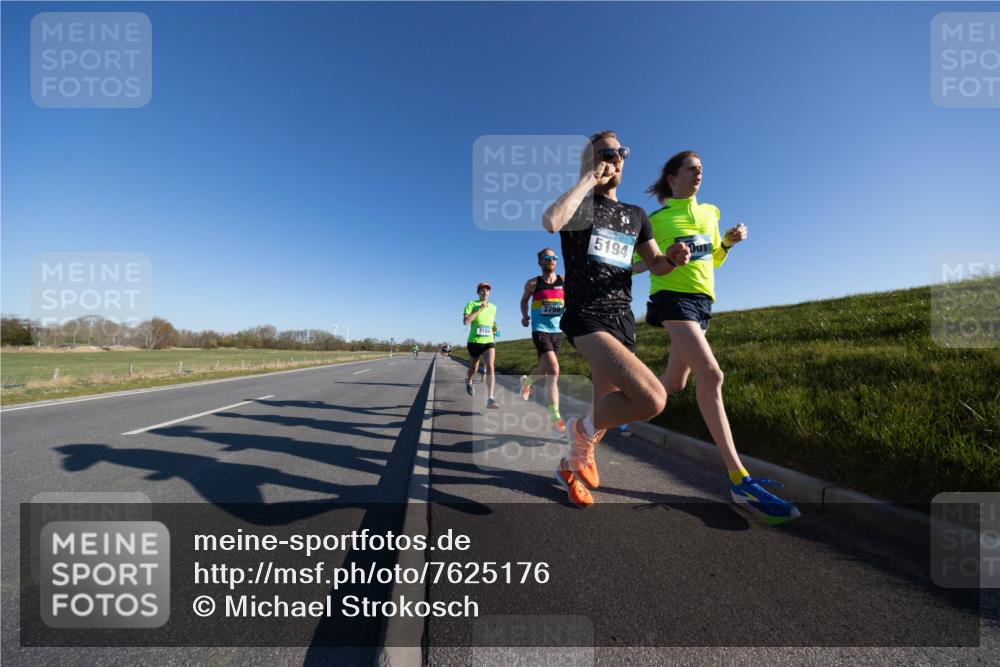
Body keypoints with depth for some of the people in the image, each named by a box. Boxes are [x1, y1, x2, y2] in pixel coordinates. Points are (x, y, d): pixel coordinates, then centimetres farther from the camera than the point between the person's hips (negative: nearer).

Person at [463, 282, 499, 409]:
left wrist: (494, 328, 4)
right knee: (473, 369, 16)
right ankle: (468, 381, 52)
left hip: (489, 342, 2)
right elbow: (465, 321, -18)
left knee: (490, 367, -20)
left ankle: (490, 399, -22)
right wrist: (480, 309, -19)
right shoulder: (471, 304, -3)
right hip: (474, 342, -2)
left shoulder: (493, 307, 9)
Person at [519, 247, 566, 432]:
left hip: (558, 331, 4)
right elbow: (524, 300, 15)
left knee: (544, 370, 17)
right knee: (553, 371, -18)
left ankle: (526, 381, 52)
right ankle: (555, 417, -12)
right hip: (540, 330, -4)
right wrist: (524, 315, -1)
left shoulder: (564, 280, 3)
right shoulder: (533, 283, -1)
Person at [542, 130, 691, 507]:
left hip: (623, 319, 7)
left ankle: (572, 465, 36)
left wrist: (673, 258, -3)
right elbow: (551, 222, -22)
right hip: (587, 316, -7)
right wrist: (589, 179, -9)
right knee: (652, 399, -25)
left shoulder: (636, 215, 21)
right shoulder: (581, 204, 2)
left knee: (608, 409, 12)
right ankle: (582, 431, 3)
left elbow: (655, 265, 21)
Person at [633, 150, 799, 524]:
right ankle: (739, 480, -20)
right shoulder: (655, 219, 3)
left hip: (702, 299, 7)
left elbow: (714, 260, 24)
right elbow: (637, 263, 4)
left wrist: (729, 242, 4)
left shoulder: (709, 212, 20)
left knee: (675, 383, 8)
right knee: (710, 373, -23)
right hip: (672, 296, -7)